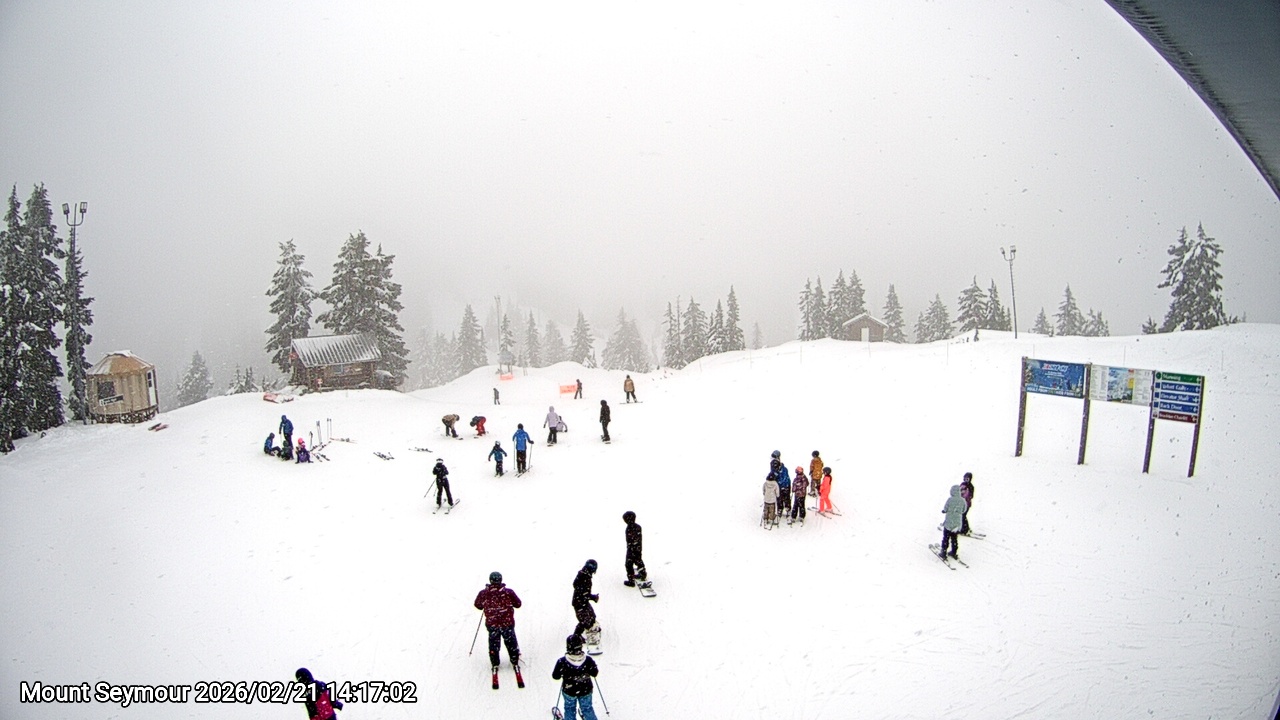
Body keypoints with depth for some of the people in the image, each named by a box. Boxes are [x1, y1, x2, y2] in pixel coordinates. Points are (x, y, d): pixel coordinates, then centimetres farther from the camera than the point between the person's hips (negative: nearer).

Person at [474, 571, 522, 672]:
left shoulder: (484, 593, -10)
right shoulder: (508, 592, -12)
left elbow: (478, 605, 7)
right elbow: (518, 604, 0)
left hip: (491, 624, 0)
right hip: (507, 622, 0)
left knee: (494, 644, 19)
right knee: (511, 643, 19)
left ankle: (495, 664, 27)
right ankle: (515, 662, 30)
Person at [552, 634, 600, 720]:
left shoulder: (562, 662, -28)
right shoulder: (588, 660, -24)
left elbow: (555, 677, -14)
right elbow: (595, 673, -8)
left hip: (568, 691, -1)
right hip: (586, 691, 1)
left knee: (570, 709, 25)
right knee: (587, 708, 25)